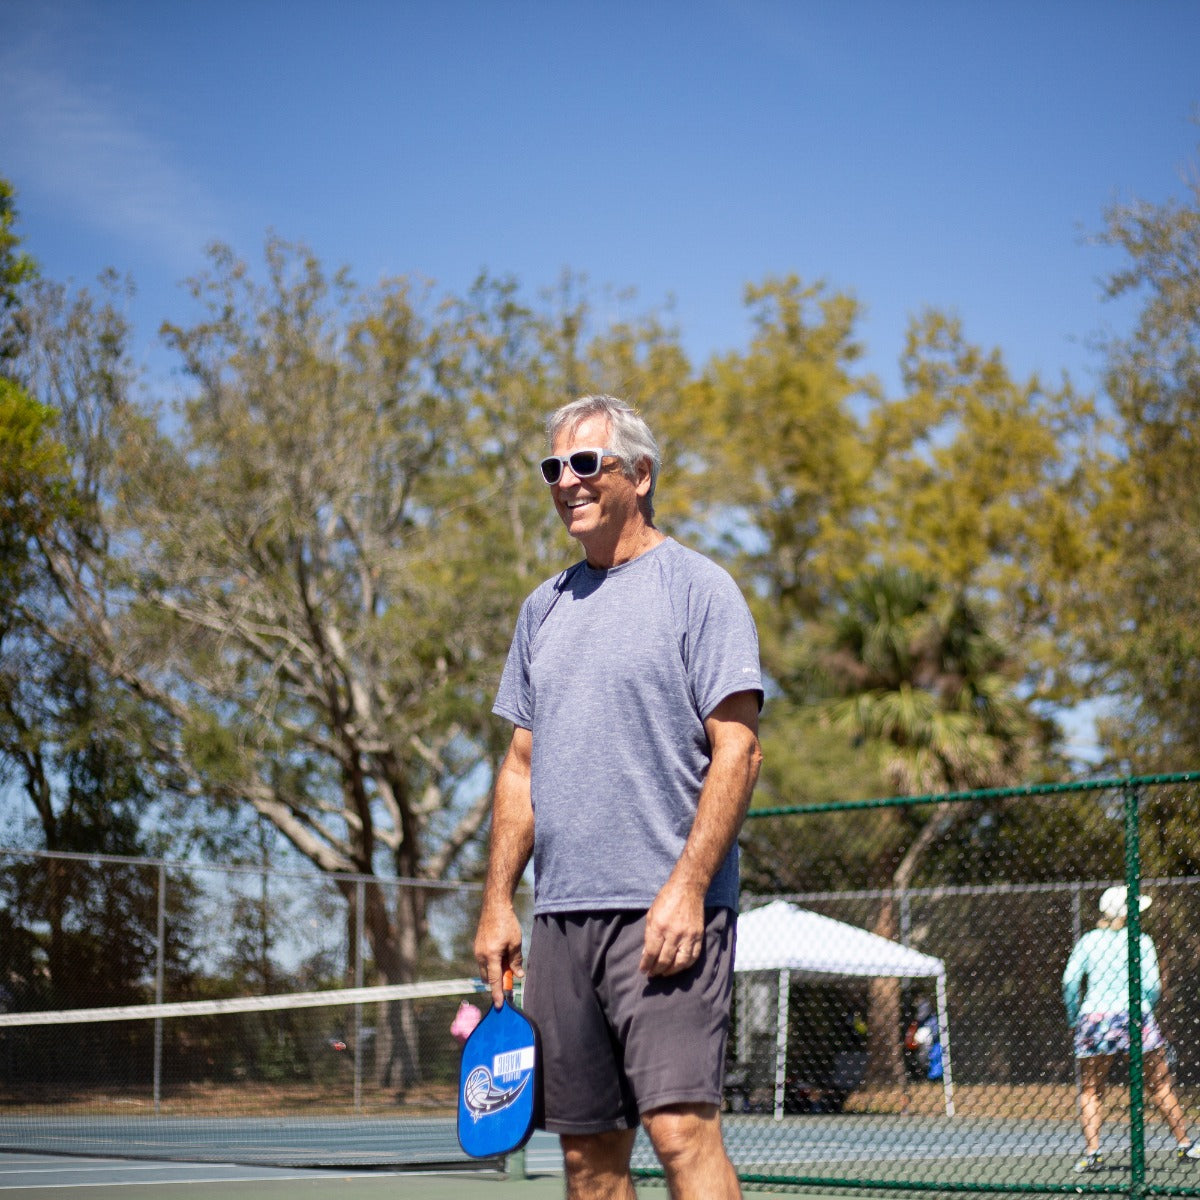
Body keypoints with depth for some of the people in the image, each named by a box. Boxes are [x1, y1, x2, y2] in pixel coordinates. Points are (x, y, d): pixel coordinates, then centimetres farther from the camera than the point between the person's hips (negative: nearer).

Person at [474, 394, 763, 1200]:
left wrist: (686, 888, -18)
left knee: (681, 1126, -14)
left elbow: (737, 750, -8)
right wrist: (498, 901, 12)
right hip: (561, 916, 7)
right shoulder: (545, 608, 18)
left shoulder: (697, 588, -2)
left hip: (667, 913, -6)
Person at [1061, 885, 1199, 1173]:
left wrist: (1074, 1017, 10)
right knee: (1160, 1086, 10)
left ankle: (1092, 1152, -5)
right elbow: (1152, 986, -3)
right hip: (1135, 1017, -1)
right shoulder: (1140, 941, 2)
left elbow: (1070, 981, -1)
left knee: (1091, 1090, 9)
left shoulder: (1087, 941, 8)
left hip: (1093, 1018, 1)